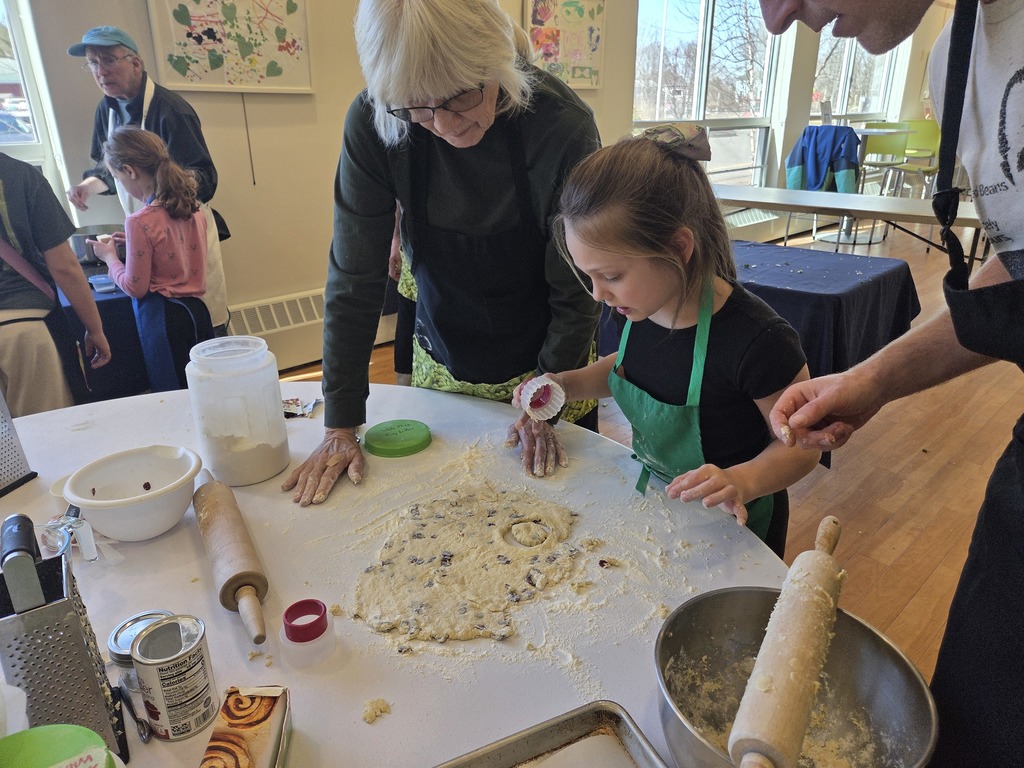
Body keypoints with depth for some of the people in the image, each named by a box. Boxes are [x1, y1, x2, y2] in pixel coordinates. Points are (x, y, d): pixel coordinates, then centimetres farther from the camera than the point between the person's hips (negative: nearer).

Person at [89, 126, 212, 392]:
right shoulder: (193, 208, 4)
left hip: (163, 317, -7)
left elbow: (135, 288, -9)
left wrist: (110, 257, 6)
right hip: (197, 310, 7)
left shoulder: (140, 222, -17)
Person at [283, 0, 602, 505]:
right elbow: (355, 277, -17)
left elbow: (578, 288, -17)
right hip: (440, 364, 2)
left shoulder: (563, 126, -26)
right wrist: (341, 426, -16)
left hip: (545, 366, -1)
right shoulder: (373, 124, -21)